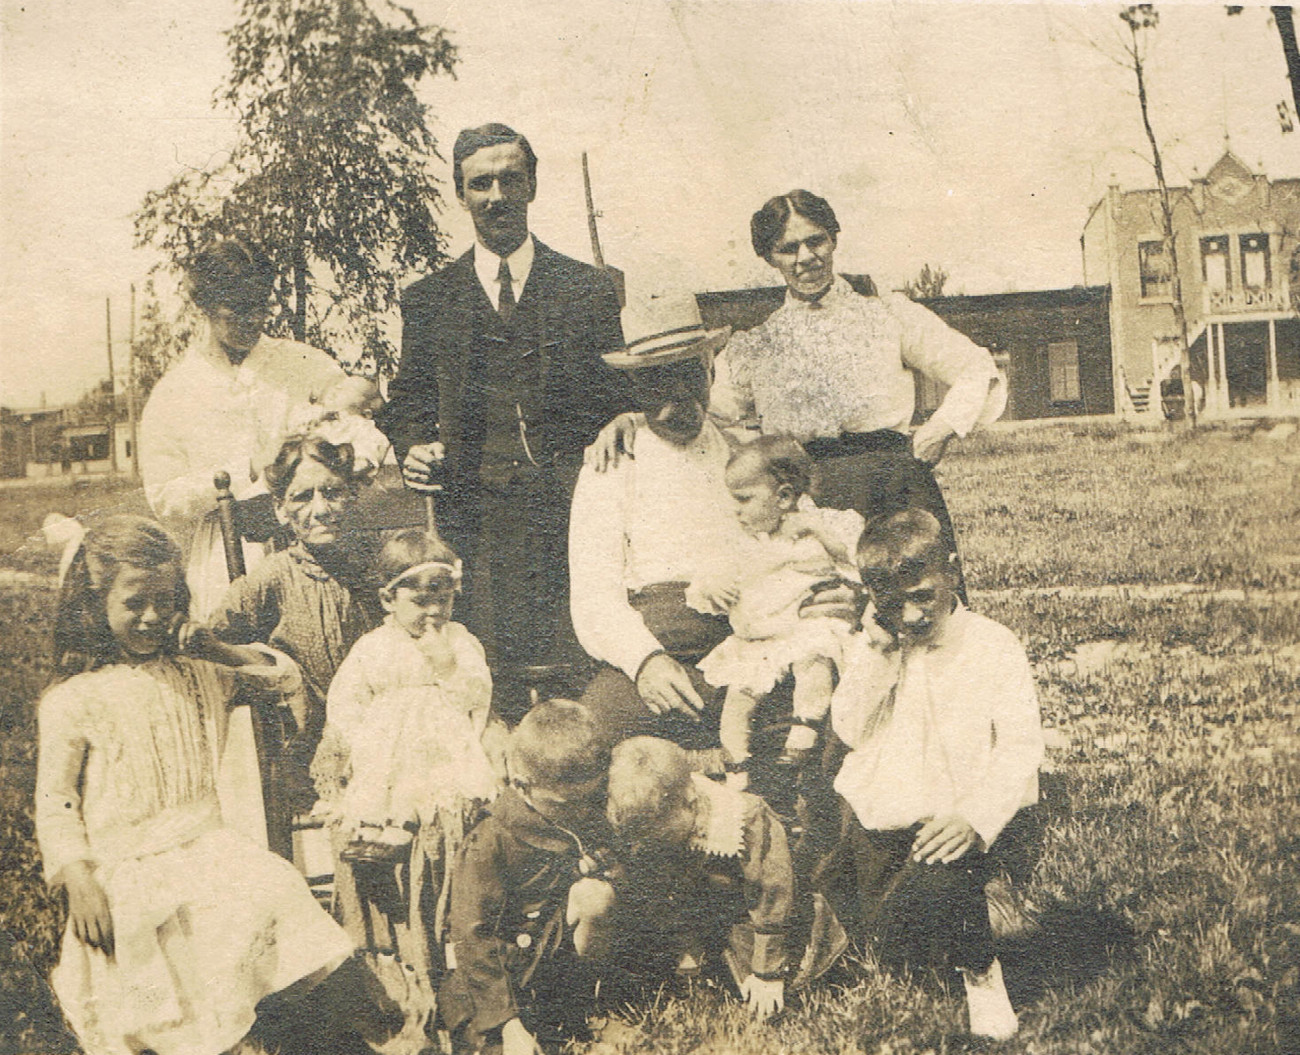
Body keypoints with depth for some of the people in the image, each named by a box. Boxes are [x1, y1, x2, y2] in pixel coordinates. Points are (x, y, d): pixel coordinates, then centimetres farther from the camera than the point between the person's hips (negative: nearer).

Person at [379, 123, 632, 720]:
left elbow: (615, 403, 11)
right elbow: (404, 406, 19)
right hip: (474, 519, 1)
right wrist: (413, 452, -3)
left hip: (567, 517, 0)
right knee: (487, 683, -6)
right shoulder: (428, 301, 14)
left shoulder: (586, 289, 12)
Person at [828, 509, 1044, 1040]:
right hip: (877, 814, 4)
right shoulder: (873, 647, 7)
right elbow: (849, 731, -3)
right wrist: (877, 653, -12)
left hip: (952, 820, -4)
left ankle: (978, 968, 1)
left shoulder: (994, 647, -6)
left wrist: (976, 819, -25)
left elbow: (1019, 747, -12)